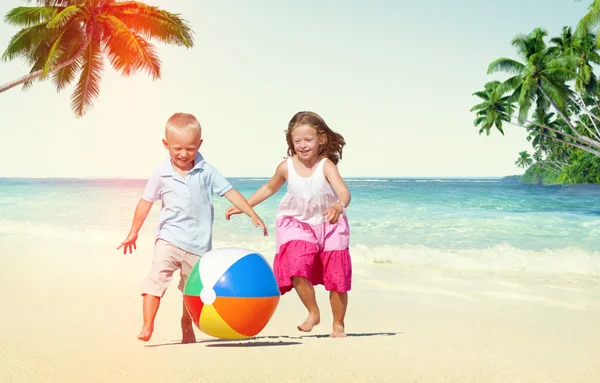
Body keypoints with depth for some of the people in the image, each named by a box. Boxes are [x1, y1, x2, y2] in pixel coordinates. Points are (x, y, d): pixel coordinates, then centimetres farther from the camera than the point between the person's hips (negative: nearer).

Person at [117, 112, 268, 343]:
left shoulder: (206, 171, -4)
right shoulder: (161, 173, -4)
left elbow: (229, 192, -2)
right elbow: (146, 202, 5)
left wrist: (252, 214, -8)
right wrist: (133, 233, 7)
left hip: (198, 242, 1)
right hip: (169, 238, -1)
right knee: (158, 275, -19)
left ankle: (187, 326, 33)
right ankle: (147, 326, -16)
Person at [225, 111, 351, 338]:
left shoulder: (326, 165, -20)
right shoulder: (286, 167, -10)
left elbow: (344, 192, -35)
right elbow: (269, 188, 10)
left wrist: (338, 207, -58)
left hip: (329, 225, -1)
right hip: (297, 224, 2)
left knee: (337, 278, 3)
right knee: (297, 270, -20)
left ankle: (338, 325, 23)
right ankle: (313, 313, 6)